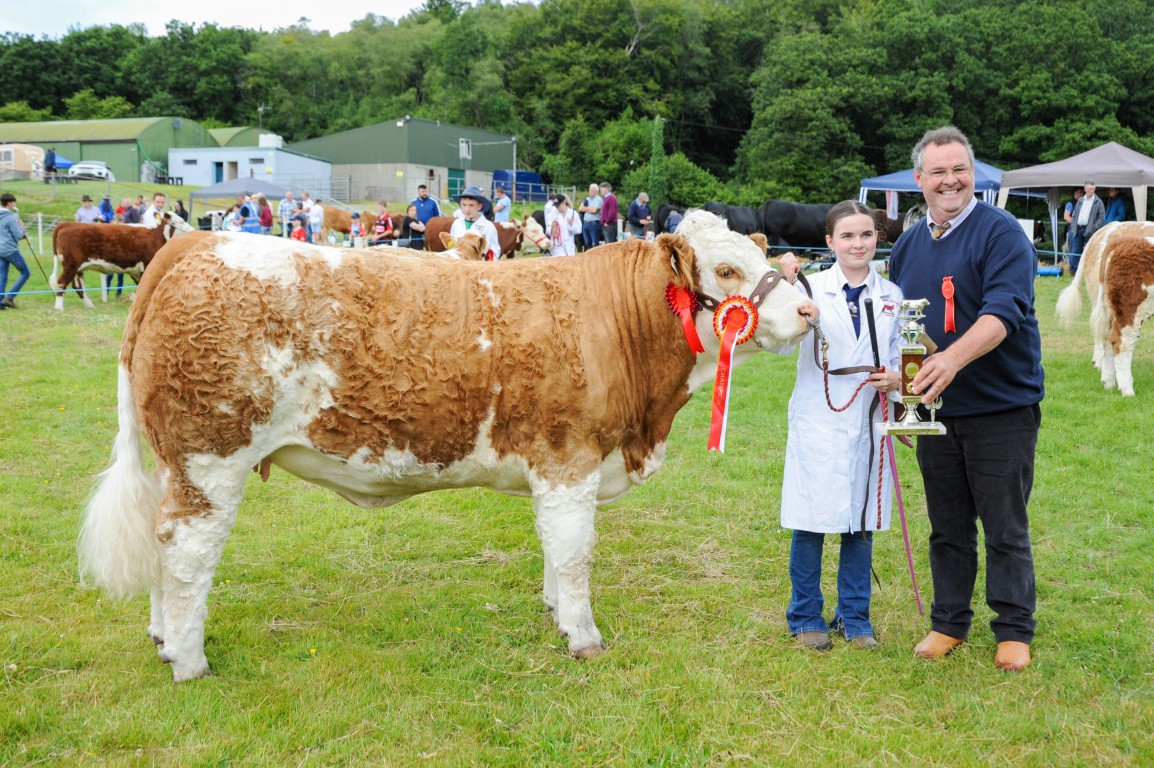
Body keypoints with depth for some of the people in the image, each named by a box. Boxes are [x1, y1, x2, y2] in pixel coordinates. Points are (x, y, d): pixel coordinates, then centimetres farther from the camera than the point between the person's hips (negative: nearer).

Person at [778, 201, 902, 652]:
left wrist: (896, 378, -8)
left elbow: (902, 356, 14)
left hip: (869, 424, 3)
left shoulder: (892, 296, 6)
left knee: (862, 522, 10)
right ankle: (806, 617, 19)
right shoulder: (811, 288, -4)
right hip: (818, 423, -3)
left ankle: (854, 617, 24)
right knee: (811, 522, 3)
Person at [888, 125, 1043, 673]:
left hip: (1002, 407, -5)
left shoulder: (1000, 233, -9)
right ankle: (948, 623, 26)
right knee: (947, 527, 13)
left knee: (1005, 529, 3)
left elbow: (1004, 310, -23)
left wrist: (953, 358, -38)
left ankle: (1014, 632, 17)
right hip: (937, 410, 5)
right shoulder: (908, 245, 10)